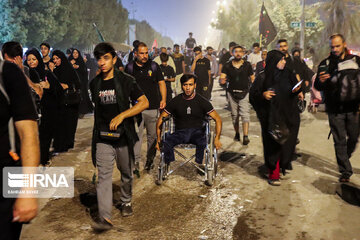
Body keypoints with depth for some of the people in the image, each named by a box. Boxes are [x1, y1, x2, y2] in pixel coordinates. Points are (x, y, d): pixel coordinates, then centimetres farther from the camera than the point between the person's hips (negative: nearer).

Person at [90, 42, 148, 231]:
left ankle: (126, 202, 39)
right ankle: (105, 218, -7)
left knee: (126, 173, 14)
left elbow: (144, 102, -10)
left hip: (123, 136, -2)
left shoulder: (125, 80, -4)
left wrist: (121, 116, -19)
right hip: (103, 137, 2)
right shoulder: (95, 84, 8)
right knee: (104, 175, -7)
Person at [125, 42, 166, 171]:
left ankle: (150, 160, 21)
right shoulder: (129, 67, 5)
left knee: (153, 135, 7)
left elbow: (161, 83, 9)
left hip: (153, 107, 1)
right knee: (136, 135, -1)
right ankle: (136, 160, 8)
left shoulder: (154, 66, 6)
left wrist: (163, 99, -3)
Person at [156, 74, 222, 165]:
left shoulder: (202, 101, 3)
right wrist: (158, 138, -2)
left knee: (202, 142, -37)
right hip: (180, 132, 1)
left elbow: (218, 119, 3)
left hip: (197, 131, -1)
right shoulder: (175, 101, 6)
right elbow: (161, 119, 9)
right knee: (166, 143, -31)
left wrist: (217, 138, -12)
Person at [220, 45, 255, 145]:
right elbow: (222, 78, -4)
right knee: (234, 115, 9)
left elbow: (252, 78, 8)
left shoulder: (247, 65, 3)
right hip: (232, 93, 2)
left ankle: (246, 136, -13)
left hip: (244, 93, -1)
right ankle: (237, 133, 25)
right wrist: (222, 80, -28)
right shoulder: (228, 66, 2)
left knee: (245, 114, -12)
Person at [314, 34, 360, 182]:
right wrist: (321, 81, -18)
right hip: (335, 110, -1)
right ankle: (345, 171, 12)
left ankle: (344, 158, 38)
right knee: (340, 141, 2)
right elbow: (317, 87, 5)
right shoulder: (325, 63, 5)